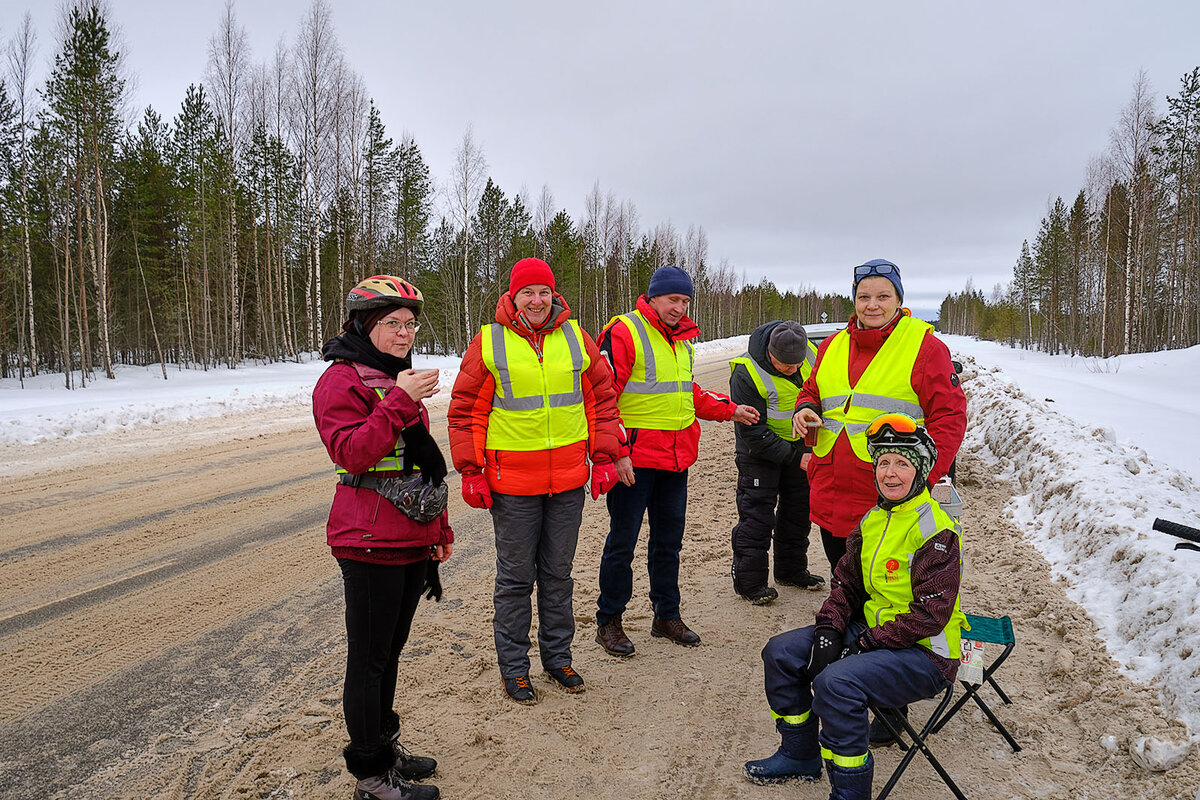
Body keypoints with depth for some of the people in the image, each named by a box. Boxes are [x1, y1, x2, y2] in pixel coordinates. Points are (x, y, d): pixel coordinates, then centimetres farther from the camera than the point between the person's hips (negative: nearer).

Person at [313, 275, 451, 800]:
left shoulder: (400, 378, 17)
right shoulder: (342, 380, -10)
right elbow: (351, 453, -22)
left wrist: (440, 527, 20)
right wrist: (399, 403, -28)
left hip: (411, 540, 8)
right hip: (370, 543, -8)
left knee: (390, 650, 19)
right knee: (369, 658, 4)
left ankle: (384, 744, 35)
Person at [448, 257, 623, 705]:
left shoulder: (576, 338, 5)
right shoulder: (488, 342, -3)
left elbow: (602, 399, 11)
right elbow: (466, 411, 0)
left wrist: (604, 457, 6)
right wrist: (471, 471, -4)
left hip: (568, 482, 3)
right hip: (512, 484, -3)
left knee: (558, 573, 15)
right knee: (516, 577, 8)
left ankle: (557, 656, 31)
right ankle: (513, 667, 22)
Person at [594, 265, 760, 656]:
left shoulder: (682, 339, 14)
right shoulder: (624, 332, -12)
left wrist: (731, 410, 15)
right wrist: (616, 452, -21)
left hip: (675, 459, 8)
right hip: (634, 459, -7)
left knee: (669, 540, 16)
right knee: (622, 542, 2)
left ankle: (667, 616, 30)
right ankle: (608, 622, 17)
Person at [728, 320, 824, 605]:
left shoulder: (812, 354, -14)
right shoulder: (746, 374, -30)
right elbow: (754, 433, -25)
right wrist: (796, 458, -25)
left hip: (800, 447, 6)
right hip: (760, 449, -6)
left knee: (798, 507, 13)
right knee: (757, 513, -6)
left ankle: (791, 569, 29)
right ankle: (749, 580, 3)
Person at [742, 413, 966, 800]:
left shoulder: (936, 531, -18)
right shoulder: (873, 520, 7)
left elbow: (930, 615, -22)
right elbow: (845, 583, 10)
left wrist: (864, 645, -21)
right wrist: (828, 631, -7)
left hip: (925, 653, -8)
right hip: (871, 630, 8)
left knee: (836, 681, -31)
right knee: (781, 652, 1)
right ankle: (799, 756, 19)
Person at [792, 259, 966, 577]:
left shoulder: (925, 347, -4)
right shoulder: (832, 346, 12)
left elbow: (949, 417, -6)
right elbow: (811, 391, 25)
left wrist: (923, 477, -17)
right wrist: (804, 409, 0)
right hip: (830, 497, 5)